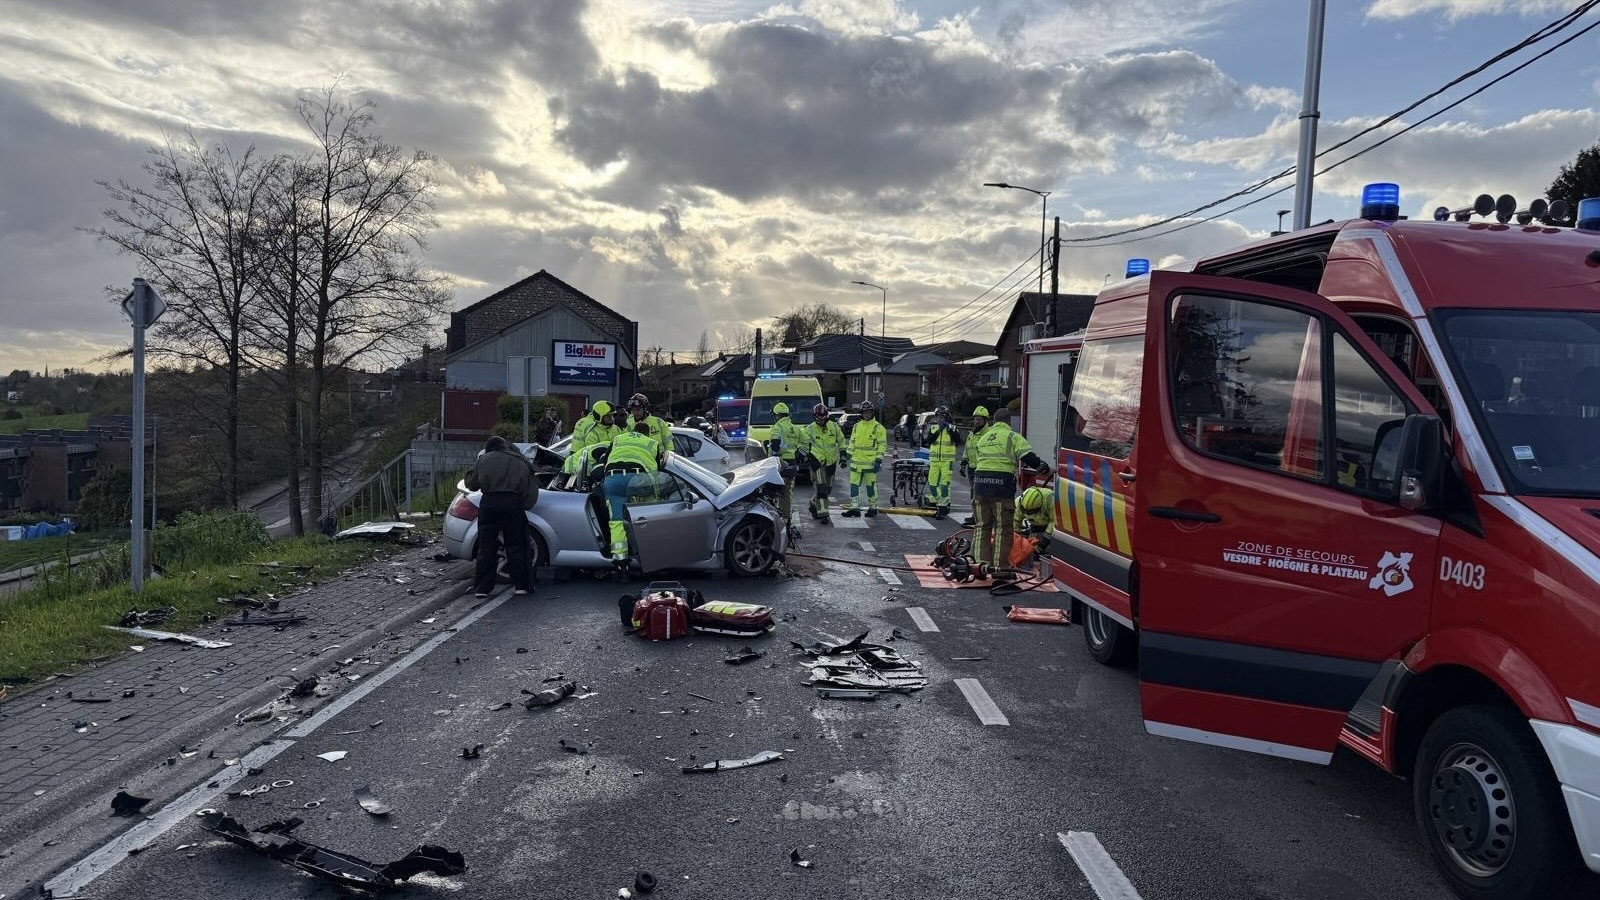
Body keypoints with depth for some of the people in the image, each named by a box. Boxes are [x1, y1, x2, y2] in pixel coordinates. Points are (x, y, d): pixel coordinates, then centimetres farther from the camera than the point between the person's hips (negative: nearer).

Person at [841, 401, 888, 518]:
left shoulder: (878, 428, -3)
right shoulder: (856, 426, 13)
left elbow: (882, 445, -6)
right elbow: (852, 442, 21)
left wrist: (879, 460, -12)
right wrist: (849, 455, 15)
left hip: (870, 462, -5)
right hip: (856, 461, 5)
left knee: (871, 486, 2)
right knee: (854, 485, 3)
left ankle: (873, 507, 14)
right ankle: (854, 508, 7)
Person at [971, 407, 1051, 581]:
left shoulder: (982, 438, 22)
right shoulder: (1012, 437, 1)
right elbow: (1028, 456, -9)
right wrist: (1042, 466, 6)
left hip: (980, 481, 5)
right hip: (1002, 482, -5)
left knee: (983, 526, 13)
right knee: (1003, 528, 1)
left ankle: (981, 565, 13)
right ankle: (1000, 568, 0)